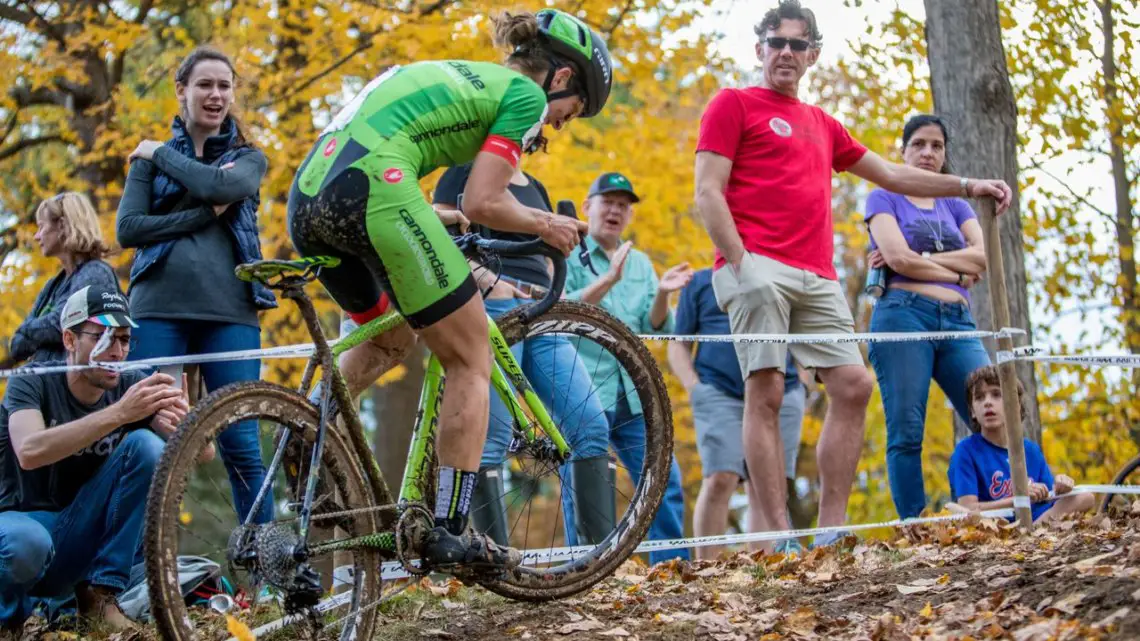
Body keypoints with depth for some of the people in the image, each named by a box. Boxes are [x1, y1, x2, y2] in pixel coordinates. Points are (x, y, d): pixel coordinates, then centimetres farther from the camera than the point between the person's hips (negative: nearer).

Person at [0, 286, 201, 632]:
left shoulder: (132, 386, -2)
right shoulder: (33, 384, -12)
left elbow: (203, 451, -13)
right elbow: (30, 453, -34)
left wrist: (184, 426, -37)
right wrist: (119, 413, -41)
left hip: (79, 544, 4)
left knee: (146, 445, -17)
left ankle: (99, 593, -13)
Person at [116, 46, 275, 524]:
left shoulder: (248, 158, 16)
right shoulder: (150, 158, 15)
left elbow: (221, 186, -8)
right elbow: (128, 228, 1)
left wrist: (162, 154, 3)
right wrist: (205, 213, -6)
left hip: (229, 312, 0)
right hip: (160, 310, 0)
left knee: (241, 444, -5)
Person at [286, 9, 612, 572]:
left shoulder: (459, 75, 32)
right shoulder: (525, 94, 8)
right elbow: (481, 204, 1)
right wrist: (545, 225, 17)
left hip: (307, 199, 9)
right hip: (372, 189, -9)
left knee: (390, 340, 32)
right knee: (470, 361, 6)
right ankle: (450, 534, 2)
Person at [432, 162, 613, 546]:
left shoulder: (536, 189, 26)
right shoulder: (467, 172, 7)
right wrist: (484, 277, -19)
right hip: (491, 304, -7)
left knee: (592, 425, -6)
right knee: (492, 437, -12)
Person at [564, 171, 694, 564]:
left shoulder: (641, 264, 18)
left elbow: (654, 329, 9)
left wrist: (662, 295, -11)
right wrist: (607, 281, -23)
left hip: (633, 396, 5)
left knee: (666, 486, 0)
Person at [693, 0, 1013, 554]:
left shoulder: (823, 126, 27)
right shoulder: (733, 105, 9)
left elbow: (891, 175, 34)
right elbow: (708, 194, -1)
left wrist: (967, 186, 27)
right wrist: (740, 262, -12)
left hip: (816, 278, 7)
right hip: (757, 266, -6)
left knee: (853, 385, -4)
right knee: (766, 392, -13)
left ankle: (830, 532, -2)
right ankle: (779, 540, -17)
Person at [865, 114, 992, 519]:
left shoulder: (955, 205, 22)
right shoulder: (885, 198, 11)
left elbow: (985, 258, 4)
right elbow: (899, 258, -6)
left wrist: (919, 258, -4)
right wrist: (960, 273, 1)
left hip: (957, 323, 4)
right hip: (903, 316, -4)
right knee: (906, 434, -9)